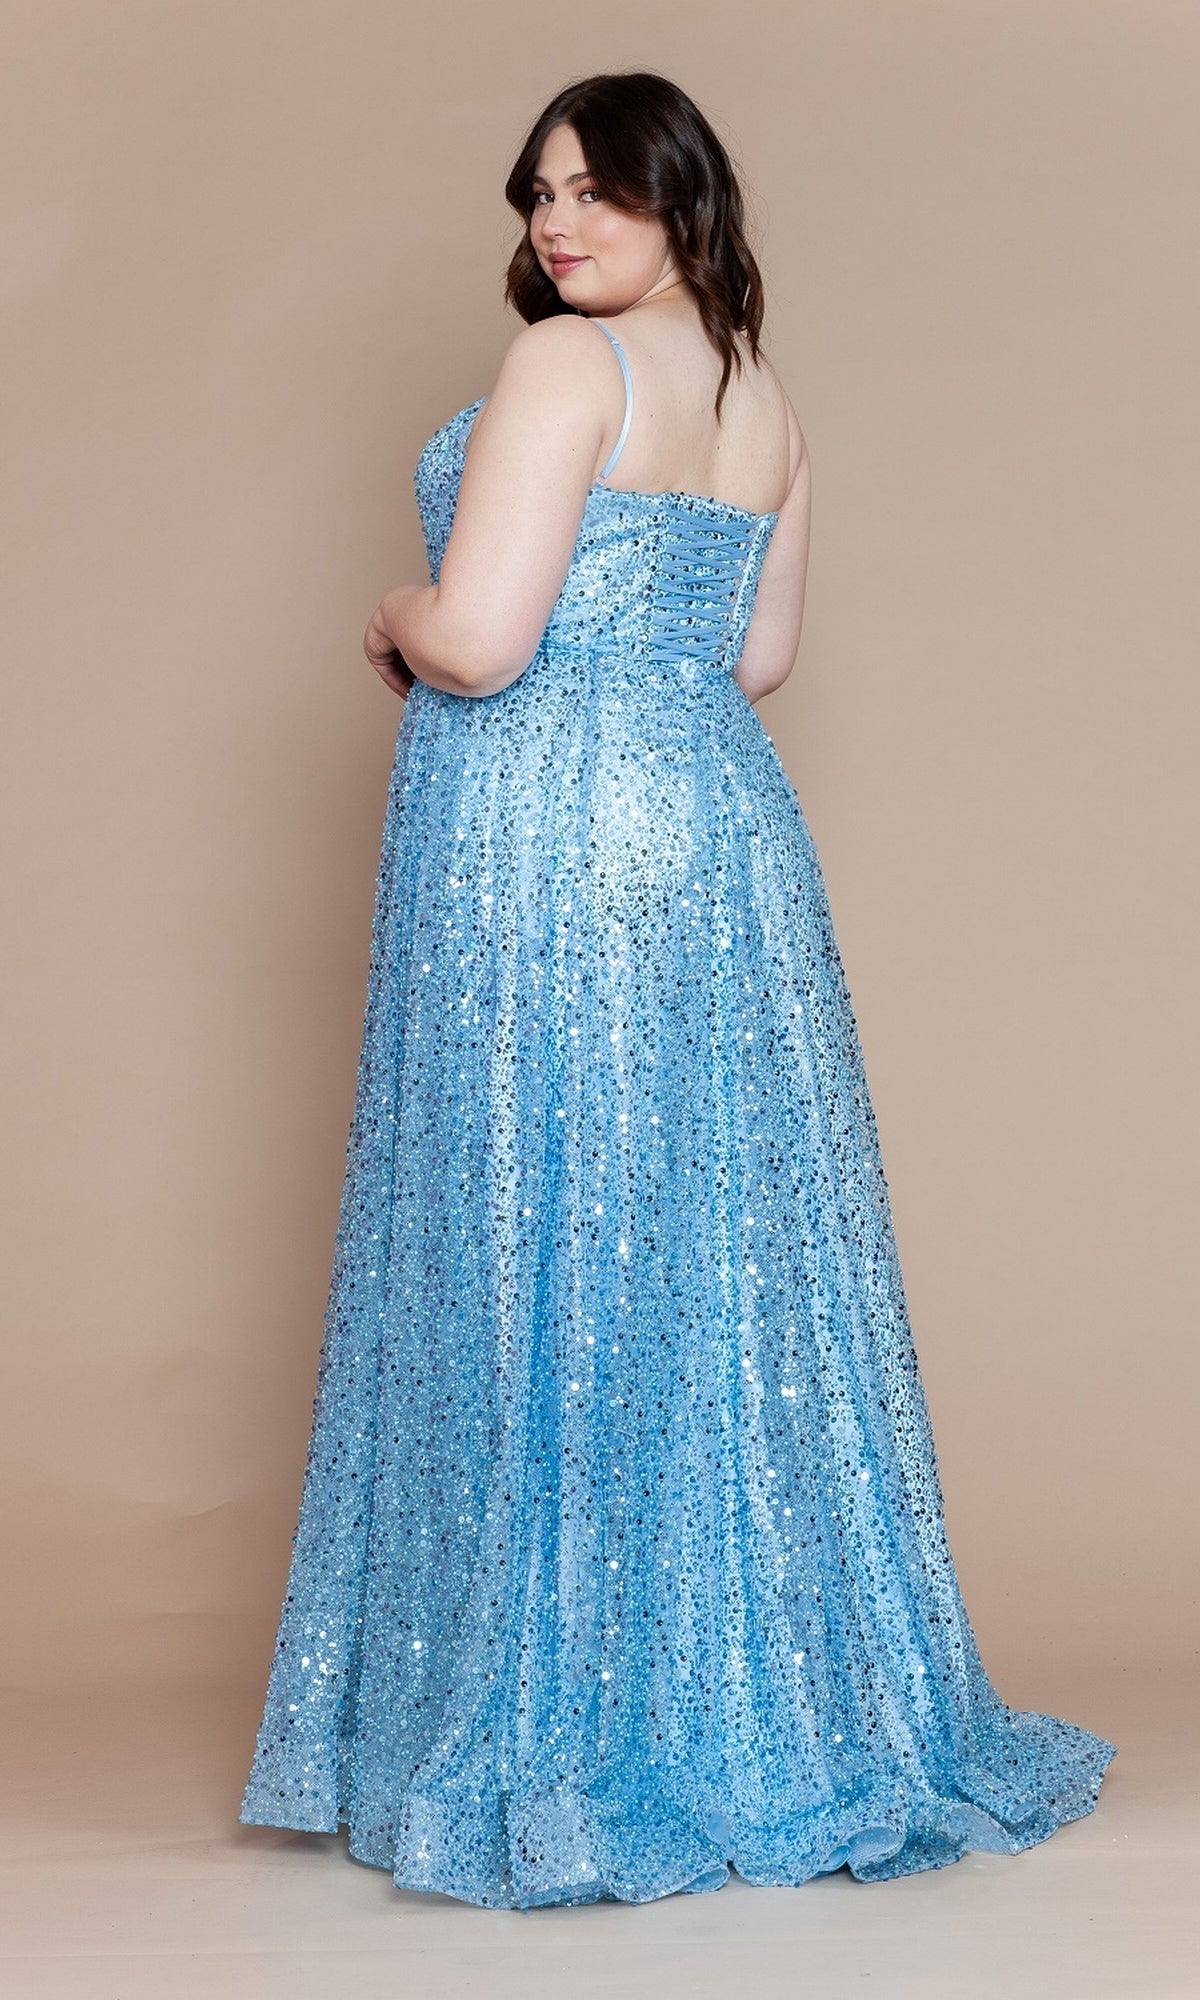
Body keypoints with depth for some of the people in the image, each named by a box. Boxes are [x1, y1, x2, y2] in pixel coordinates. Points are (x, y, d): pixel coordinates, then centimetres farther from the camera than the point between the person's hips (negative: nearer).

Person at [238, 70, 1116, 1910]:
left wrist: (393, 623, 4)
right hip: (720, 824, 8)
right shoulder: (764, 397, 14)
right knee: (731, 1259, 12)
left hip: (546, 839, -8)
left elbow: (477, 639, -16)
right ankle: (784, 1696, 21)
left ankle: (553, 1734, 8)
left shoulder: (565, 364, -10)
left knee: (544, 1257, -1)